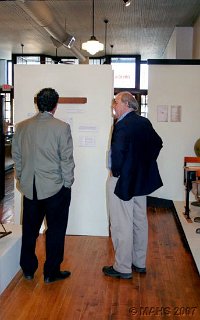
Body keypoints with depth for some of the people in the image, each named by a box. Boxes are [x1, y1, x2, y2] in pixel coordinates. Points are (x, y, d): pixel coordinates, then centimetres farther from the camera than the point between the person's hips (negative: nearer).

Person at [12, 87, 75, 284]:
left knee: (29, 230, 17)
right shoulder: (61, 127, -13)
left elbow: (16, 156, 9)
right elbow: (67, 159, -11)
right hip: (55, 187, -4)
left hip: (29, 188, 5)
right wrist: (68, 183, 1)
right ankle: (51, 272, 19)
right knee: (55, 230, 10)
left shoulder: (22, 127, 1)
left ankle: (28, 270, 29)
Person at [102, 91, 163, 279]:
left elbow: (118, 151, -31)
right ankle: (139, 263, 31)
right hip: (141, 179, 9)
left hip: (122, 181, -8)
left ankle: (123, 268, 13)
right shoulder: (144, 123, 6)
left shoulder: (122, 125, -19)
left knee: (122, 226, 2)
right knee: (140, 222, 17)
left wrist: (115, 172, -16)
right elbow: (157, 143, 15)